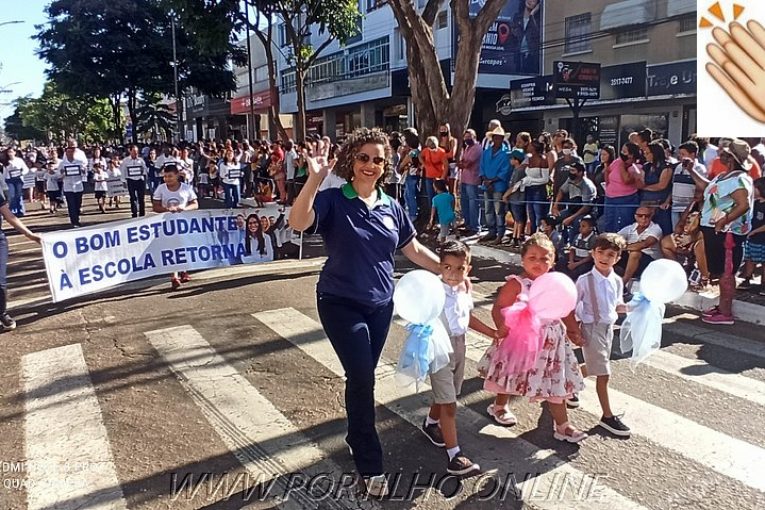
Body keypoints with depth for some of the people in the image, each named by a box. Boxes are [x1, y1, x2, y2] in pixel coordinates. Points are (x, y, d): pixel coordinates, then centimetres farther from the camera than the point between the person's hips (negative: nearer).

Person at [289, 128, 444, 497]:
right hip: (341, 304, -5)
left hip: (381, 304, 5)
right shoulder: (333, 200, -11)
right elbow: (298, 222, -30)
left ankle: (356, 436, 39)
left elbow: (414, 249, 13)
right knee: (361, 378, -7)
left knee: (363, 377, 17)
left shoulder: (391, 207, 4)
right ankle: (370, 465, 9)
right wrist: (314, 179, -39)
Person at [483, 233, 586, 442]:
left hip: (551, 341, 5)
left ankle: (563, 426, 20)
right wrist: (502, 327, -30)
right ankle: (499, 406, 43)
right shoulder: (516, 284, -15)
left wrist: (574, 331, 8)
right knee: (513, 376, 15)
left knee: (556, 381, 9)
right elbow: (498, 308, -16)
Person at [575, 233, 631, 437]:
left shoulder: (617, 281, 0)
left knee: (593, 367, 20)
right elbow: (572, 307, -10)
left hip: (608, 328, 6)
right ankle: (607, 416, 7)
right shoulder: (585, 280, -16)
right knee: (603, 374, -3)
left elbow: (617, 306, 12)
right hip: (592, 329, -6)